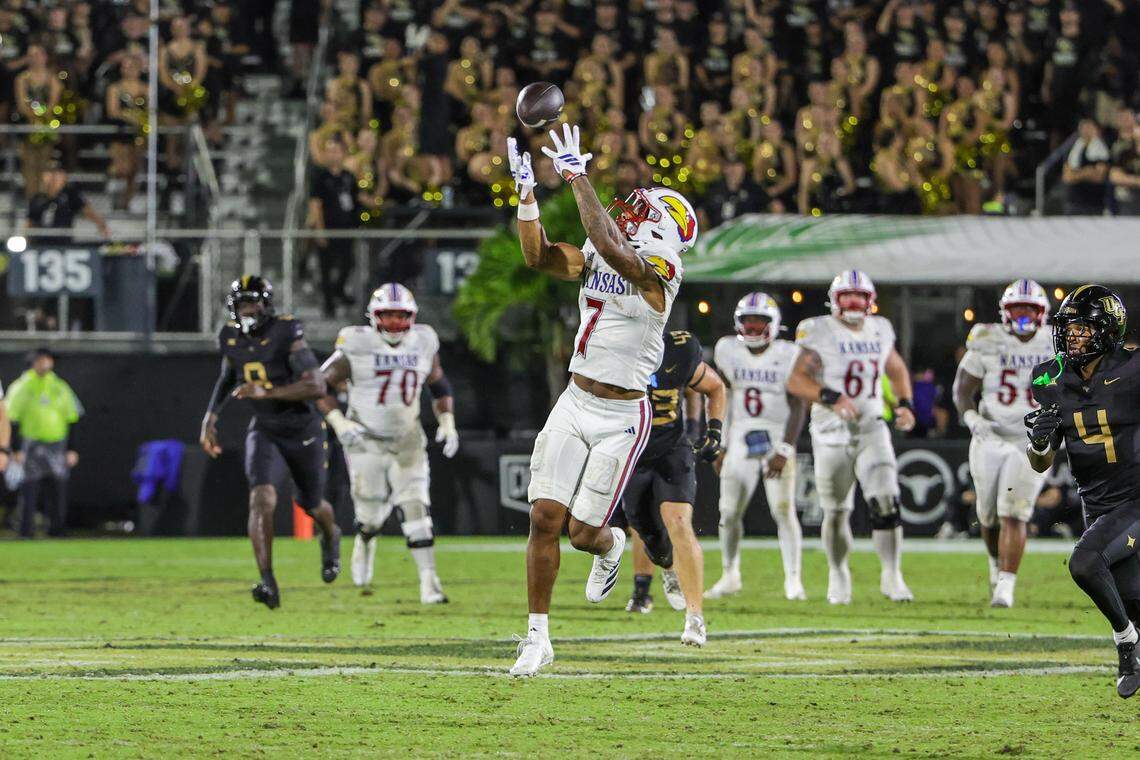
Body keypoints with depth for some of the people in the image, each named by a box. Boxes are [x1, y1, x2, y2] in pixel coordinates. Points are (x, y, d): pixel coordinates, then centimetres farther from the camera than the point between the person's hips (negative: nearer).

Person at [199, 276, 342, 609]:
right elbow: (227, 378, 21)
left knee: (311, 505, 17)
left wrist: (266, 392, -34)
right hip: (265, 432, 3)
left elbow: (316, 387, -26)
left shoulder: (286, 333, -20)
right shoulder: (231, 338, -2)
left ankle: (330, 536, 55)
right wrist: (210, 419, 12)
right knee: (263, 499, -22)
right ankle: (268, 583, -26)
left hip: (303, 431, -3)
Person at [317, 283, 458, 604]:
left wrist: (447, 423, 3)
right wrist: (338, 422, -17)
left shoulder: (423, 344, -1)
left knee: (416, 511, -9)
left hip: (407, 440, 3)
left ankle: (428, 580, -5)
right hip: (366, 441, -3)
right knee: (371, 515, -3)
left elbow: (440, 386, 16)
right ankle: (364, 542, 33)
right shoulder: (357, 346, -13)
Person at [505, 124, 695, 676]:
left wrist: (577, 176, -29)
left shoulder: (656, 273, -17)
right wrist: (525, 189, -7)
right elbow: (539, 256, 4)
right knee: (545, 519, -2)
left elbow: (608, 244, -33)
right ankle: (537, 639, 6)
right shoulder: (598, 259, 5)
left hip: (620, 417, -6)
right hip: (575, 403, 6)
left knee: (583, 531, -1)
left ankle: (611, 549, 38)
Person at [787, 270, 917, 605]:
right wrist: (832, 398, -27)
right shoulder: (820, 333, -8)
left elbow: (897, 371, 24)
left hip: (872, 430, 2)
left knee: (887, 504, -15)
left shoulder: (879, 331, 7)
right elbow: (797, 380, -15)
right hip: (832, 434, -2)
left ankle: (892, 576, -9)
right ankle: (838, 575, 29)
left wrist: (905, 404, 8)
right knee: (836, 513, 8)